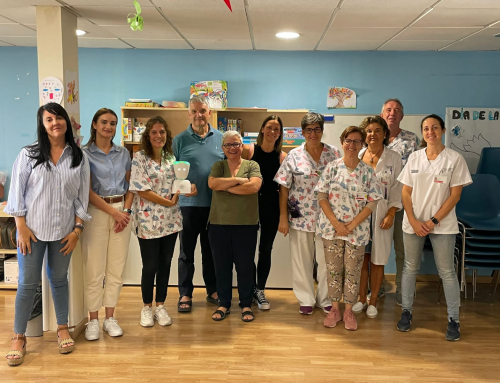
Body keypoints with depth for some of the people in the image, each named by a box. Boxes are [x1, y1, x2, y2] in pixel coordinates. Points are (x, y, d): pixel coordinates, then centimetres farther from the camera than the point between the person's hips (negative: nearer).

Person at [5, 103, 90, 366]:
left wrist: (77, 229, -2)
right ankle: (19, 337, 16)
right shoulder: (29, 154, -3)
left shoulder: (78, 157, 1)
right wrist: (21, 227, -8)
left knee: (59, 279, 13)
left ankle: (63, 329, 28)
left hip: (63, 230, 1)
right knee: (28, 282, 2)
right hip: (32, 228, -1)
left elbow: (82, 196, 3)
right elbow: (17, 192, -2)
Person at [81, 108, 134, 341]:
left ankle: (110, 318, 17)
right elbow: (88, 191, -6)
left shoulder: (124, 153, 11)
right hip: (96, 212, -3)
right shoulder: (85, 154, -1)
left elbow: (130, 186, 11)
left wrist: (126, 211, -5)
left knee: (117, 268, 6)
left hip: (123, 212, 4)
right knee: (94, 269, -1)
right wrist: (114, 212, -11)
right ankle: (93, 320, 11)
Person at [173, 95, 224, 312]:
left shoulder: (221, 139, 5)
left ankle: (213, 290, 28)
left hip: (216, 204, 2)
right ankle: (185, 294, 19)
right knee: (187, 252, 7)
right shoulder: (180, 140, -2)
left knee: (211, 250, 15)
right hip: (189, 203, -2)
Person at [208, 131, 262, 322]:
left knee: (245, 266, 6)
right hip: (219, 224, 2)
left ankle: (246, 305, 21)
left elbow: (254, 186, -15)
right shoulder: (218, 166, 8)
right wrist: (238, 180, -13)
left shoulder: (252, 165, 3)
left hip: (246, 225, -2)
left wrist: (225, 187, -10)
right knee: (222, 266, 9)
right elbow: (212, 183, -11)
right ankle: (224, 304, 23)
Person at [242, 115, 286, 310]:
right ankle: (251, 288, 23)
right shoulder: (248, 150, -3)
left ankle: (260, 290, 23)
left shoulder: (282, 156, 1)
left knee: (265, 249, 10)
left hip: (271, 206, 1)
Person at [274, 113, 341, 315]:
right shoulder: (294, 156, -1)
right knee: (302, 260, 9)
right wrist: (283, 217, -5)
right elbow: (284, 188, -1)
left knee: (327, 259, 9)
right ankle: (306, 300, 25)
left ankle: (325, 299, 27)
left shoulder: (334, 153, 2)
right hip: (300, 217, 0)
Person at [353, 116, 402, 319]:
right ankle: (361, 299, 21)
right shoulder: (357, 156, 5)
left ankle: (373, 301, 18)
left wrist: (390, 215, -10)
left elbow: (397, 190, -1)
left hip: (381, 215, -2)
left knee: (377, 260, 4)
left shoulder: (393, 158, 0)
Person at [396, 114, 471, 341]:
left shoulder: (454, 159, -4)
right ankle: (406, 311, 23)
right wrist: (413, 221, -8)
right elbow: (406, 192, 4)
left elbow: (455, 195, -6)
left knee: (447, 271, 3)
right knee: (410, 268, 10)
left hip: (442, 224, -2)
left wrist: (434, 221, -12)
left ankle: (453, 319, 14)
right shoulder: (414, 158, 4)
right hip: (413, 223, 3)